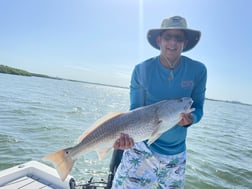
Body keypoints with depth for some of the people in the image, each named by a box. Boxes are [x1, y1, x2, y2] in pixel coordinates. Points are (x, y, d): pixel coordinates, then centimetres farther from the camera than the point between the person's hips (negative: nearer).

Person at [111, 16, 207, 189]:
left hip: (176, 154, 2)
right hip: (141, 146, -1)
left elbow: (198, 108, 1)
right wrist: (127, 134, -25)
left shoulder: (198, 70, -8)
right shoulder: (142, 70, -11)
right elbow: (135, 111, -7)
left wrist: (190, 119, -22)